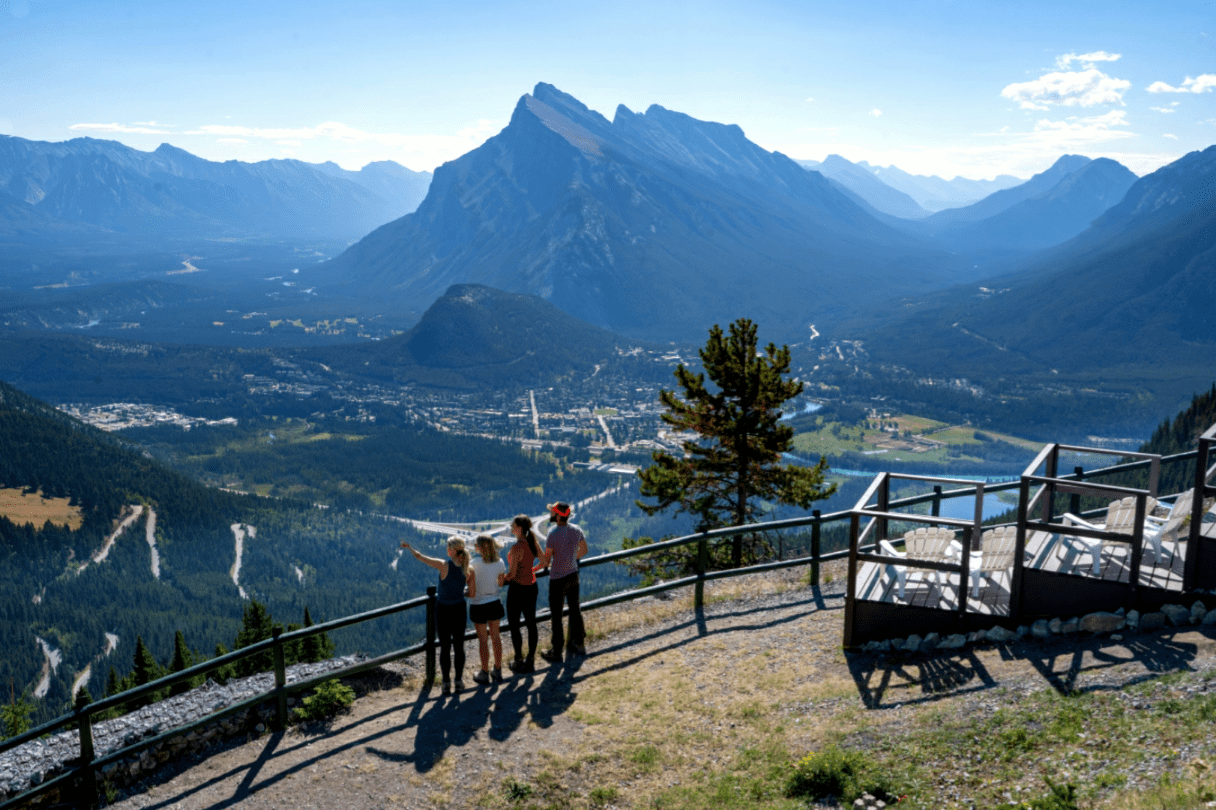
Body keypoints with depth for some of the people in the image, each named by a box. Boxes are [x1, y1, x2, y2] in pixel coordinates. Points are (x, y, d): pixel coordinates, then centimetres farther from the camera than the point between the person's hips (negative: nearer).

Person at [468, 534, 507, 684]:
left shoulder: (475, 564, -21)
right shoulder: (499, 563, -7)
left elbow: (471, 591, -21)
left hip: (478, 606, -4)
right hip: (494, 603, 4)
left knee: (483, 639, 9)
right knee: (495, 636, 18)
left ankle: (485, 674, 20)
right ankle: (498, 670, 28)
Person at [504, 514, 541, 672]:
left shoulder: (516, 548, -23)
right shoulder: (533, 543, -1)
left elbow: (512, 574, -21)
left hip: (517, 588, -8)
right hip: (531, 585, 8)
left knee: (514, 624, 7)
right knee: (531, 622, 14)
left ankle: (519, 661, 13)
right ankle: (531, 660, 22)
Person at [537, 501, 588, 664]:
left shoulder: (553, 534, -23)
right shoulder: (576, 530, -4)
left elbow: (546, 560, -19)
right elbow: (583, 550, 11)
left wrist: (539, 566, 1)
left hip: (557, 579, -6)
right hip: (573, 575, 6)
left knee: (556, 616, 5)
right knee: (574, 610, 20)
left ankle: (556, 653, 13)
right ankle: (578, 645, 33)